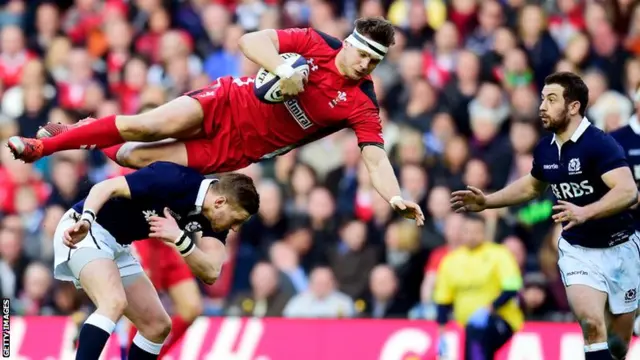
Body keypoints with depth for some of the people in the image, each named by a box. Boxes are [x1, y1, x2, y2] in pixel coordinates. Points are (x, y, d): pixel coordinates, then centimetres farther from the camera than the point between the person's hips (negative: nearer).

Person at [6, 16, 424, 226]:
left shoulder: (362, 106, -14)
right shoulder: (313, 43, -12)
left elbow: (375, 158, -22)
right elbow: (252, 41, -15)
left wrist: (395, 197, -40)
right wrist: (283, 69, -32)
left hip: (236, 150, 0)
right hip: (229, 102, 0)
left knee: (138, 156, -8)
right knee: (144, 127, -16)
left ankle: (97, 145, 27)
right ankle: (45, 144, 7)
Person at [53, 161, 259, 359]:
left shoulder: (215, 218, -3)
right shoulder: (175, 180, -24)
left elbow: (210, 273, -15)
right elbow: (106, 187, -26)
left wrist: (180, 238, -31)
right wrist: (86, 220, -43)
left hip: (117, 248, 9)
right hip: (85, 231, -9)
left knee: (158, 326, 7)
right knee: (114, 303, -32)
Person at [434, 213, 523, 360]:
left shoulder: (498, 255, -7)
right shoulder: (450, 261, 5)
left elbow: (511, 289, -14)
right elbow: (443, 301, 10)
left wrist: (489, 308, -27)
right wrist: (441, 336, 4)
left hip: (501, 321, -5)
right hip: (470, 322, 5)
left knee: (476, 328, -35)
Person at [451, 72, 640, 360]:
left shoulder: (600, 144, -20)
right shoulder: (545, 149, 0)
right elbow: (532, 186, 22)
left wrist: (586, 212, -46)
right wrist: (487, 202, 13)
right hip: (577, 250, 3)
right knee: (591, 323, -21)